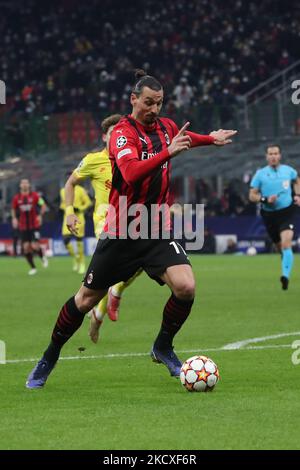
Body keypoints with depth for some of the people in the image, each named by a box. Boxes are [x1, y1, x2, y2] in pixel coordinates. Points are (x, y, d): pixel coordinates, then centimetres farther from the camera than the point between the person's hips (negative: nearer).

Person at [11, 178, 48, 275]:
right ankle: (33, 268, 12)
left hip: (34, 225, -3)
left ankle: (43, 257, 20)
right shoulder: (16, 198, 2)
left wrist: (40, 215, -14)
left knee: (35, 246, -13)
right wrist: (14, 218, -1)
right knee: (26, 247, -2)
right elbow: (13, 210, 16)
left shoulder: (34, 195, -4)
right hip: (23, 226, 3)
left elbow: (43, 206, 1)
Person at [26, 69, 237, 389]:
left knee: (185, 287, -18)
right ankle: (50, 356, 26)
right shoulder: (123, 132, -17)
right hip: (120, 233, -4)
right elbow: (131, 173, -36)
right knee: (86, 299, 5)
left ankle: (163, 347, 7)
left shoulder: (166, 126, 4)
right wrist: (167, 152, -42)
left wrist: (212, 139, 37)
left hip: (156, 231, 4)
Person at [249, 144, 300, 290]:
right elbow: (252, 196, -1)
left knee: (286, 244, -21)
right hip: (269, 214, 2)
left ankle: (286, 276, -29)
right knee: (280, 247, 13)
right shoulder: (260, 174, -3)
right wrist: (265, 199, -19)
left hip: (286, 212, -2)